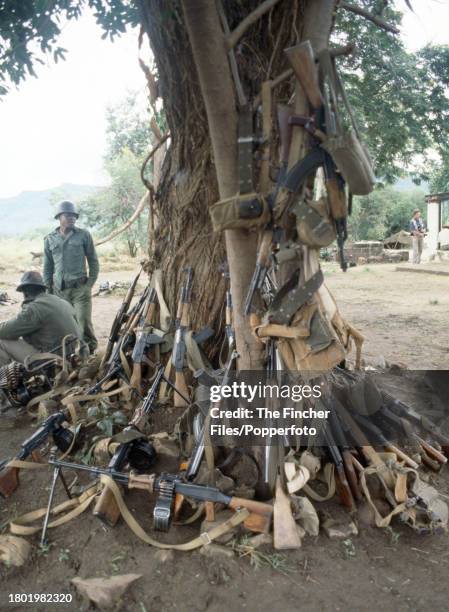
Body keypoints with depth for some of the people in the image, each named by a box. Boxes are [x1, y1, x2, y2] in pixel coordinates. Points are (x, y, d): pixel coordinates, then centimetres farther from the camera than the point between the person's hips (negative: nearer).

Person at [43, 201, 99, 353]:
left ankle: (91, 351, 2)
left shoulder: (83, 235, 3)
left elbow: (93, 261, 7)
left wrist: (90, 283, 0)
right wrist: (48, 290, 9)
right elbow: (47, 267, 14)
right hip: (59, 290, 3)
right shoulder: (50, 239, 10)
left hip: (80, 288, -3)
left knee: (84, 323, -9)